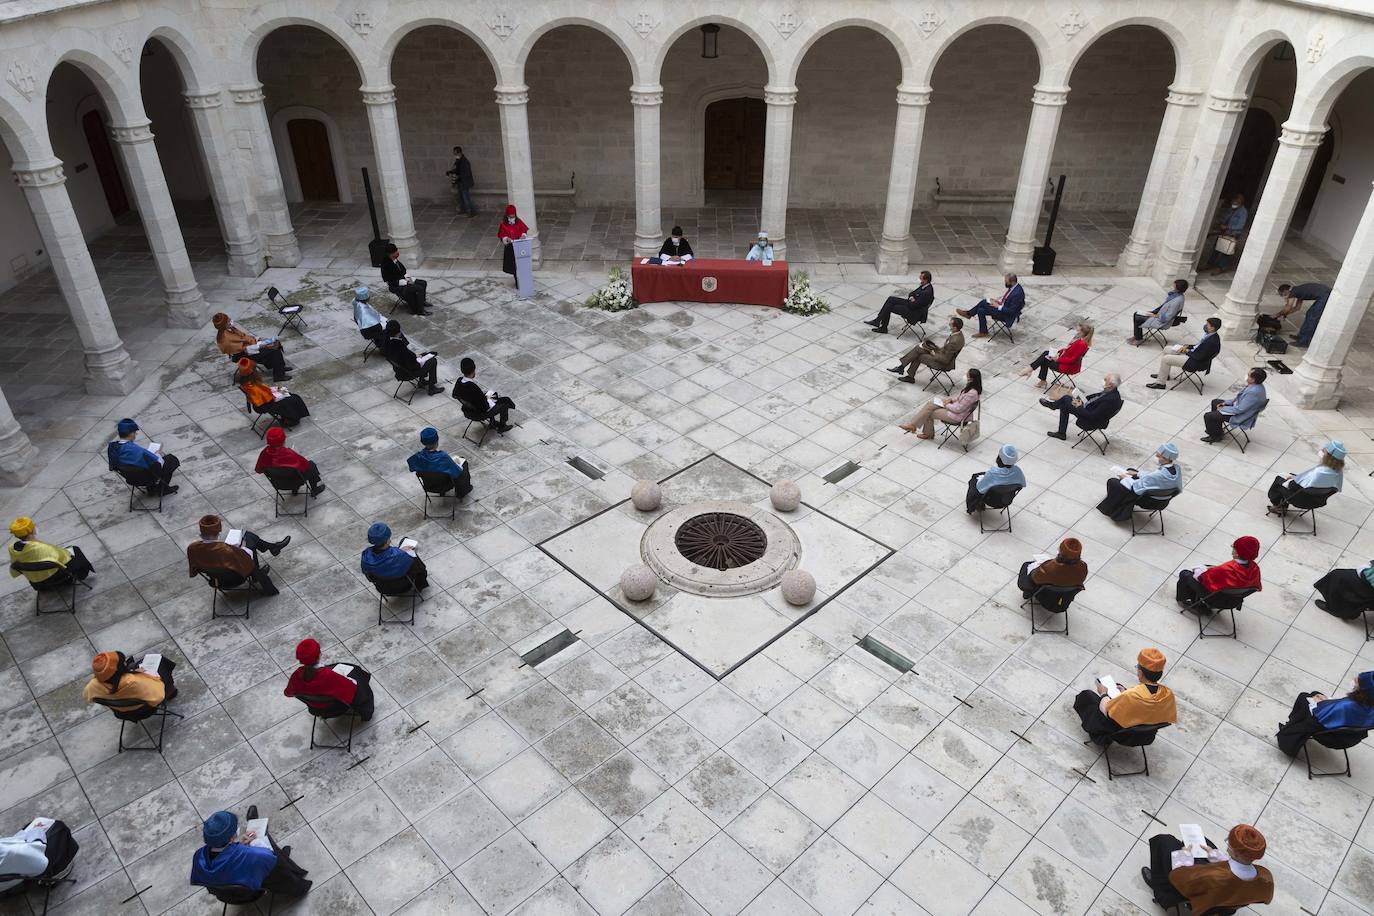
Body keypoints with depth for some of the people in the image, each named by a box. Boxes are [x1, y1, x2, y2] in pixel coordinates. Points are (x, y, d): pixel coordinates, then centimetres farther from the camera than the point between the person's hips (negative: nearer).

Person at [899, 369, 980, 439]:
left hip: (957, 416, -10)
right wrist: (951, 400, 2)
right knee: (930, 403, 2)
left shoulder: (972, 393, -31)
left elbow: (959, 409, -26)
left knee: (928, 412, -6)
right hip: (956, 406, 10)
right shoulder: (970, 387, -2)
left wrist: (946, 405, -12)